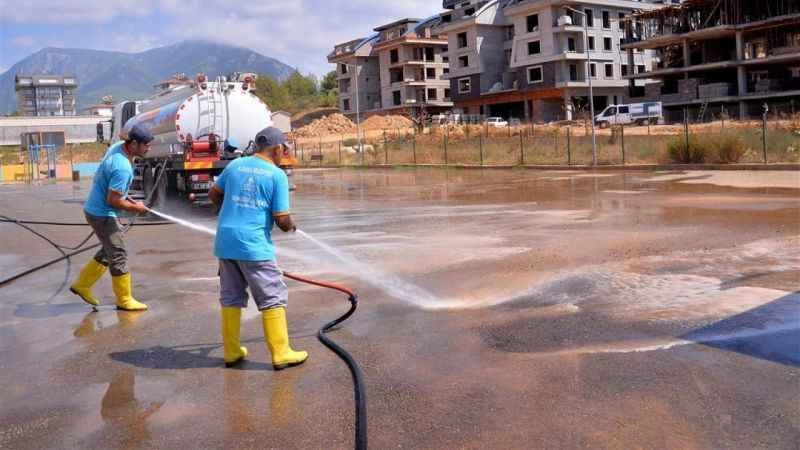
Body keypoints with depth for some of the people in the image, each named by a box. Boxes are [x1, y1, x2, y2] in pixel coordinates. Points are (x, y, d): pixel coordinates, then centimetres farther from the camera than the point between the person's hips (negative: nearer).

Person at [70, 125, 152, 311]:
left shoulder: (117, 147, 0)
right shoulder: (122, 167, -29)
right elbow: (113, 200, -25)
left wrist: (126, 198, 11)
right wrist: (136, 208, -12)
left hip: (95, 209, 10)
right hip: (103, 214, -10)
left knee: (109, 251, 22)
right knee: (118, 256, 0)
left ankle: (82, 285, 31)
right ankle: (124, 300, 12)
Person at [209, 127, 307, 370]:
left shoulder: (235, 165, 9)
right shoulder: (277, 174, -8)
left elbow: (213, 194, 20)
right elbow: (281, 219, -10)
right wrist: (290, 226, 11)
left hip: (225, 242, 6)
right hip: (254, 245, -6)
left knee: (231, 297, 16)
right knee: (273, 298, 4)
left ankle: (231, 352, 22)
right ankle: (281, 353, 7)